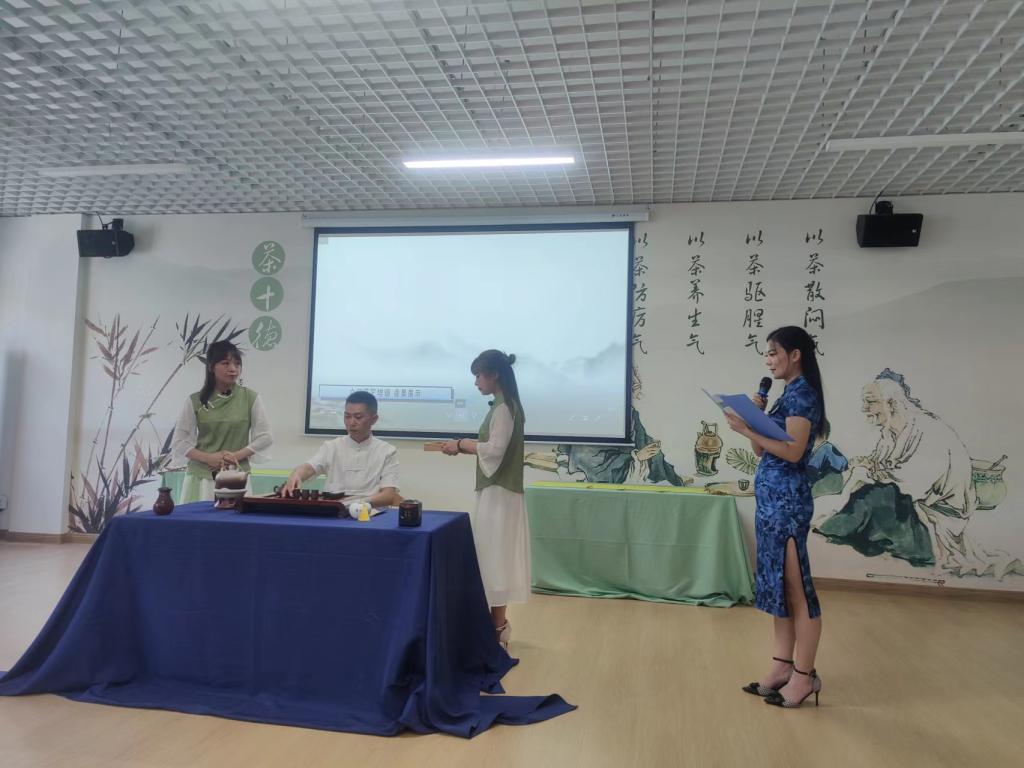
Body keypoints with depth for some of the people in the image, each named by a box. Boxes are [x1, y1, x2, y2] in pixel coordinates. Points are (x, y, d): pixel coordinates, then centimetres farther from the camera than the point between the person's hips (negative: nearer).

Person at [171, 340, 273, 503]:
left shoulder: (250, 398, 0)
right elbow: (179, 442, 2)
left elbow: (264, 437, 0)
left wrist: (235, 456, -11)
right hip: (201, 477, 1)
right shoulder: (195, 401, 1)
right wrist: (209, 458, -12)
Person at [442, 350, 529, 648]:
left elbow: (495, 450, -22)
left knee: (495, 556, -2)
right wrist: (465, 444, 7)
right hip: (498, 490, 10)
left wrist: (461, 445, -12)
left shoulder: (503, 408, -16)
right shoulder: (505, 405, 14)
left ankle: (498, 629, 7)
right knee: (494, 557, 14)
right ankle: (498, 623, 23)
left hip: (498, 493, -10)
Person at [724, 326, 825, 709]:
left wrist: (748, 430, -22)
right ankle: (783, 666, 22)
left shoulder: (802, 394, -12)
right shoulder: (788, 395, 16)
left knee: (796, 587, -1)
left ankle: (804, 675, 9)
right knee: (778, 585, 13)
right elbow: (763, 451, 15)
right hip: (772, 498, 10)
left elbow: (793, 452, -21)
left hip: (787, 499, -10)